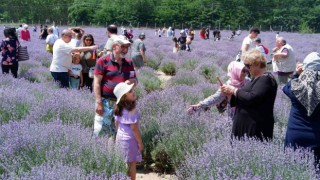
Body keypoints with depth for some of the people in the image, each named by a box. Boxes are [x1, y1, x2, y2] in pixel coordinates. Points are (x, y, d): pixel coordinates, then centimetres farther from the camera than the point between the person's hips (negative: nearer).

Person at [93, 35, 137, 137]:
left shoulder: (129, 63, 9)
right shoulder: (103, 61, -7)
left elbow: (135, 81, 18)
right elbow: (96, 83, -9)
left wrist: (132, 81, -8)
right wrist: (99, 103, -14)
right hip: (105, 102, -5)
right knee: (101, 131, -4)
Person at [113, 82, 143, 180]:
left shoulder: (118, 108, -1)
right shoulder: (132, 111, -24)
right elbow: (134, 128, -22)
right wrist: (140, 142, -12)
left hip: (120, 137, 7)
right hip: (130, 139, -7)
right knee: (132, 164, 6)